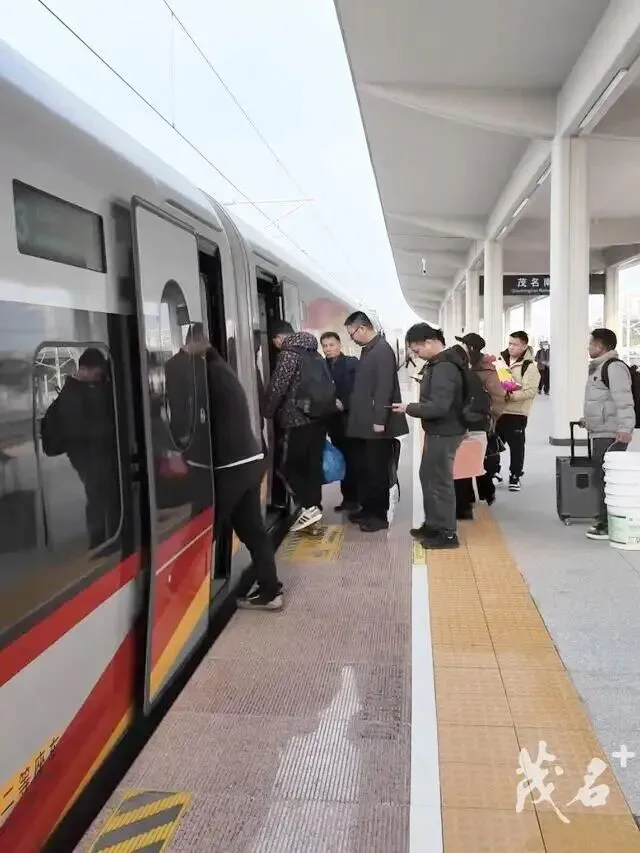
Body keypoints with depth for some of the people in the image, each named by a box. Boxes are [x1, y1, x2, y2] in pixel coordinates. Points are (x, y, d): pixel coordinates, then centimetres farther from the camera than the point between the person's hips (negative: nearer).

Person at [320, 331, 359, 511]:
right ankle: (347, 497, 15)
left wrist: (343, 403, -17)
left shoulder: (352, 362, -1)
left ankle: (354, 498, 7)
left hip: (350, 418, -4)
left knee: (352, 459, -1)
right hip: (333, 419, 4)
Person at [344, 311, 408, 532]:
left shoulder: (382, 350, -15)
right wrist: (348, 405, 17)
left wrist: (379, 419, -23)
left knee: (377, 470, 0)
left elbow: (384, 388, -21)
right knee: (363, 468, 15)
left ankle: (379, 515, 10)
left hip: (376, 424, -9)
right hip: (363, 422, 9)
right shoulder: (368, 350, 14)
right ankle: (367, 508, 26)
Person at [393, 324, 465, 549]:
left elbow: (438, 407, -28)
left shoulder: (444, 368, -23)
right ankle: (433, 524, 32)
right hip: (438, 431, 10)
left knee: (440, 481, 0)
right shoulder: (439, 363, 9)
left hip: (444, 433, -10)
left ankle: (447, 533, 13)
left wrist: (409, 408, -18)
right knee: (428, 476, 19)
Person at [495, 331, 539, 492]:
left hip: (516, 413, -5)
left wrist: (511, 396, -26)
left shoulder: (530, 366, -8)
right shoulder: (501, 359, 9)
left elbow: (531, 391, -16)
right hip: (497, 410, 5)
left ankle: (515, 476, 18)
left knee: (516, 446, 5)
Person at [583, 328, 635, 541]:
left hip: (611, 436, -10)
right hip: (599, 434, 10)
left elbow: (624, 400, -22)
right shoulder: (598, 368, 18)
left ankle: (609, 525, -3)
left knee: (608, 480, -8)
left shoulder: (614, 367, -13)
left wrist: (625, 427, -30)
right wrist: (589, 419, 32)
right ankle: (604, 520, 20)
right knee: (601, 478, 12)